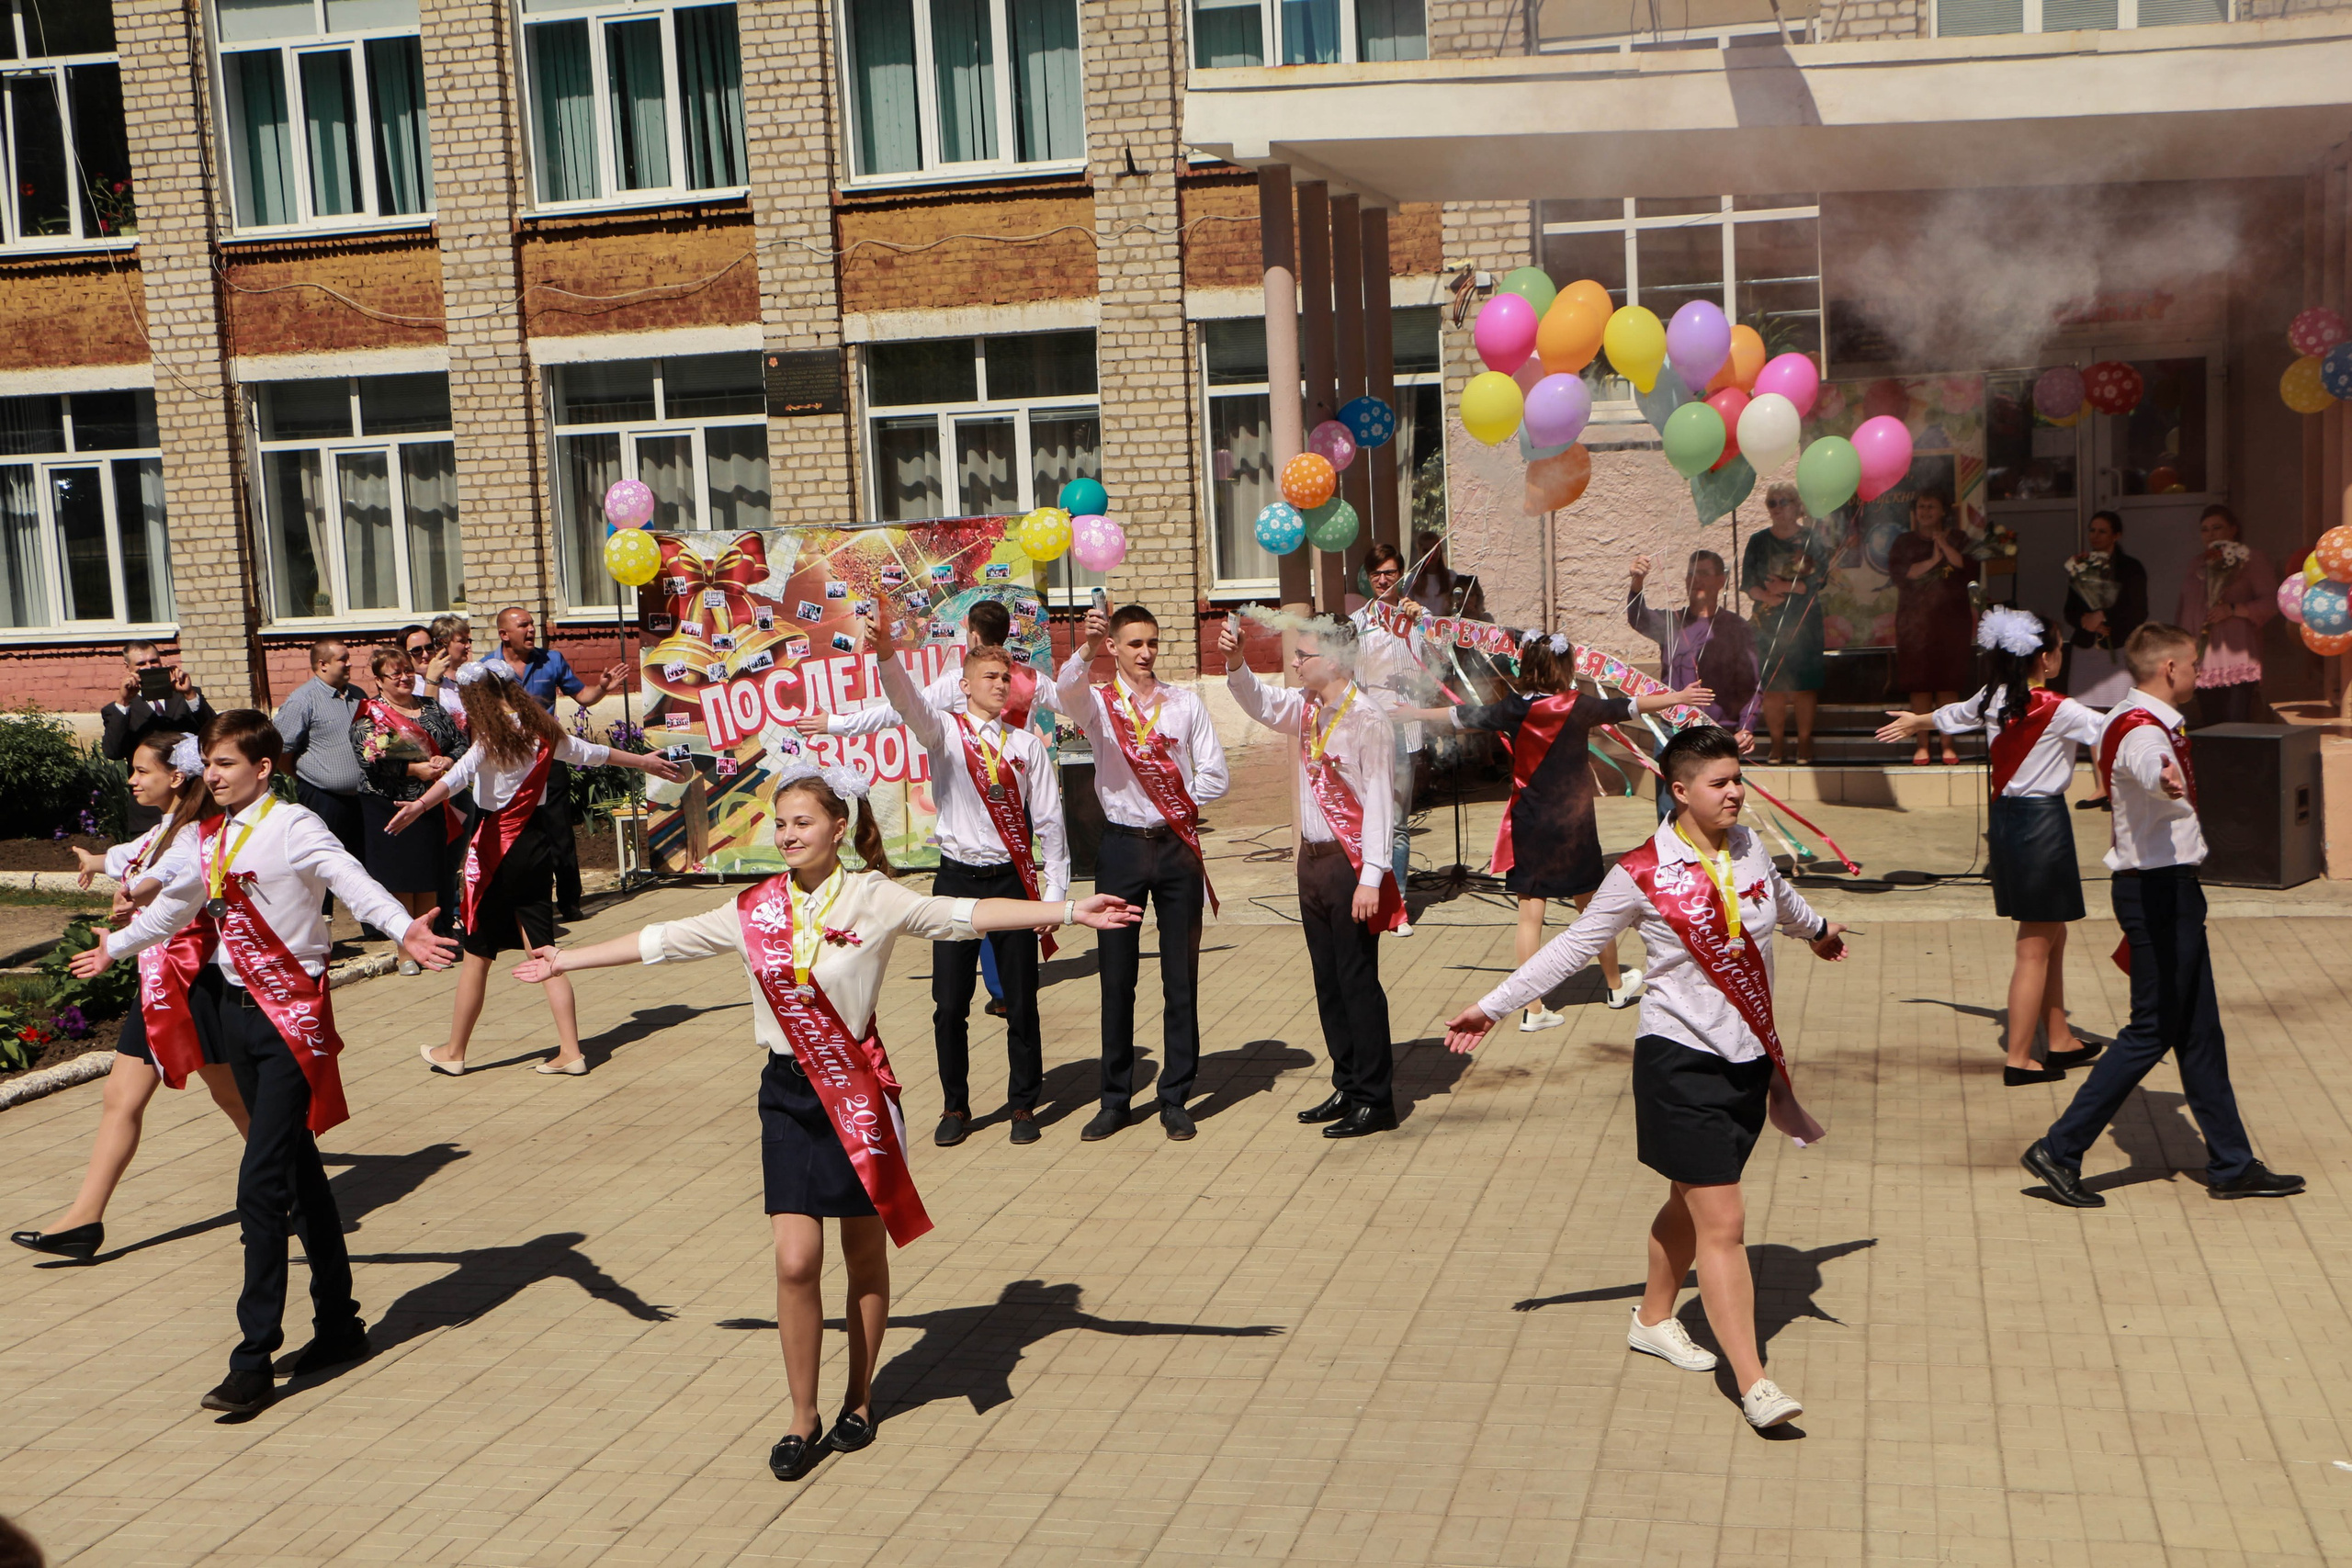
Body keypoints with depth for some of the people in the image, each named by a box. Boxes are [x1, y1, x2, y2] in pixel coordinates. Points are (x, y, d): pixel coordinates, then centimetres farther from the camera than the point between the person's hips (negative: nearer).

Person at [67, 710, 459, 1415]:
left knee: (262, 1185, -11)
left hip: (290, 1016, -8)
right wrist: (114, 948, 45)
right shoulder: (208, 841, 11)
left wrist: (404, 929, -49)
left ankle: (254, 1358, -4)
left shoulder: (294, 827, -12)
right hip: (234, 1007, 8)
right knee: (298, 1174, 15)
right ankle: (338, 1324, 25)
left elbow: (352, 881, -30)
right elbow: (172, 905, 30)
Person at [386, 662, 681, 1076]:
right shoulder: (542, 732, 7)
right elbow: (593, 753, 22)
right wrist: (644, 762, 38)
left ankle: (454, 1054, 18)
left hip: (499, 845, -6)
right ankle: (570, 1052, 4)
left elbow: (459, 774, -32)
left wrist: (420, 805, -47)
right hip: (538, 841, 6)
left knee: (477, 955, 6)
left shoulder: (491, 737, -12)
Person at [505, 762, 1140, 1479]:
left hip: (859, 1087, -2)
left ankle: (859, 1401, 28)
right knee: (796, 1259, -5)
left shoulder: (872, 898, -7)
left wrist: (1069, 910, -25)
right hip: (789, 1091, 2)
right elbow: (664, 941, 12)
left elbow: (964, 916, -15)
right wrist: (569, 959, 18)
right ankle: (802, 1419, 10)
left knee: (865, 1254, 9)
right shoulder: (756, 909, 3)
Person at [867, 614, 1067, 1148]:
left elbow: (1049, 821, 5)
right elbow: (908, 702, -21)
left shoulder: (1027, 744, 5)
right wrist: (887, 656, -41)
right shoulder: (944, 731, 1)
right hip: (958, 879, -1)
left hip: (1013, 879, 1)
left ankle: (1024, 1105, 21)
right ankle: (955, 1107, 20)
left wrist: (1054, 893, 0)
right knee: (950, 1004, 3)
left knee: (1021, 1002, 5)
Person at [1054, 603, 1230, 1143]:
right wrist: (1086, 651, -41)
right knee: (1117, 977, 4)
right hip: (1122, 845, -1)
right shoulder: (1098, 703, 2)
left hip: (1177, 847, 1)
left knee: (1181, 976, 4)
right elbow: (1066, 693, -23)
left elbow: (1214, 775, 5)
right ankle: (1115, 1099, 15)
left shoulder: (1185, 704, 7)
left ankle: (1175, 1098, 14)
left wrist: (1176, 807, -5)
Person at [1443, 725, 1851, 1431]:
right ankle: (1753, 1384, -8)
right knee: (1722, 1223, -9)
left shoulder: (1748, 849, 5)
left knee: (1692, 1204, 18)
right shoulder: (1642, 874, -12)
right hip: (1681, 1060, -6)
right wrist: (1493, 1006, -7)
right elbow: (1573, 947, -6)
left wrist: (1817, 928, 49)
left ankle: (1654, 1319, 39)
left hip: (1750, 1059, 6)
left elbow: (1779, 896, 28)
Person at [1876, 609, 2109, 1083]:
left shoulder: (1992, 700, 6)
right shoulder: (2057, 710, -17)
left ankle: (2060, 1041, 27)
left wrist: (1913, 722, 44)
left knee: (2052, 937, 19)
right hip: (2043, 821, -8)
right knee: (2035, 946, -2)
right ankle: (2018, 1059, 2)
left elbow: (1949, 715, 26)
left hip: (2005, 817, 8)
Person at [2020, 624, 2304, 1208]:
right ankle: (2060, 1150, -2)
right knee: (2151, 1031, -6)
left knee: (2199, 1032, 14)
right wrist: (2167, 781, -69)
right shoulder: (2144, 731, -20)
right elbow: (2148, 768, -46)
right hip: (2160, 889, -10)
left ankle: (2231, 1165, 21)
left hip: (2165, 888, 10)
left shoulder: (2142, 721, 13)